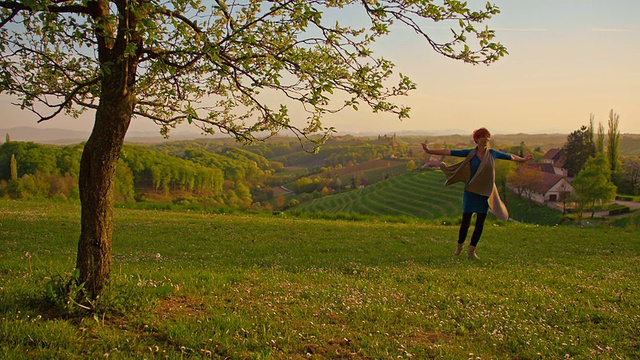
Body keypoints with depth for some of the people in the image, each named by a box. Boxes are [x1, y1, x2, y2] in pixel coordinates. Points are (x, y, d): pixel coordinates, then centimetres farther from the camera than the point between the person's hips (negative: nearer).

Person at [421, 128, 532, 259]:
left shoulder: (493, 153, 4)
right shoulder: (470, 153, -3)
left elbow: (510, 156, 21)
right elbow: (449, 152, -7)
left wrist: (522, 160, 34)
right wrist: (429, 151, -11)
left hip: (485, 193, 2)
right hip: (471, 191, -2)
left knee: (480, 223, 2)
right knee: (465, 221, -1)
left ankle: (471, 250, 13)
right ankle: (459, 246, 22)